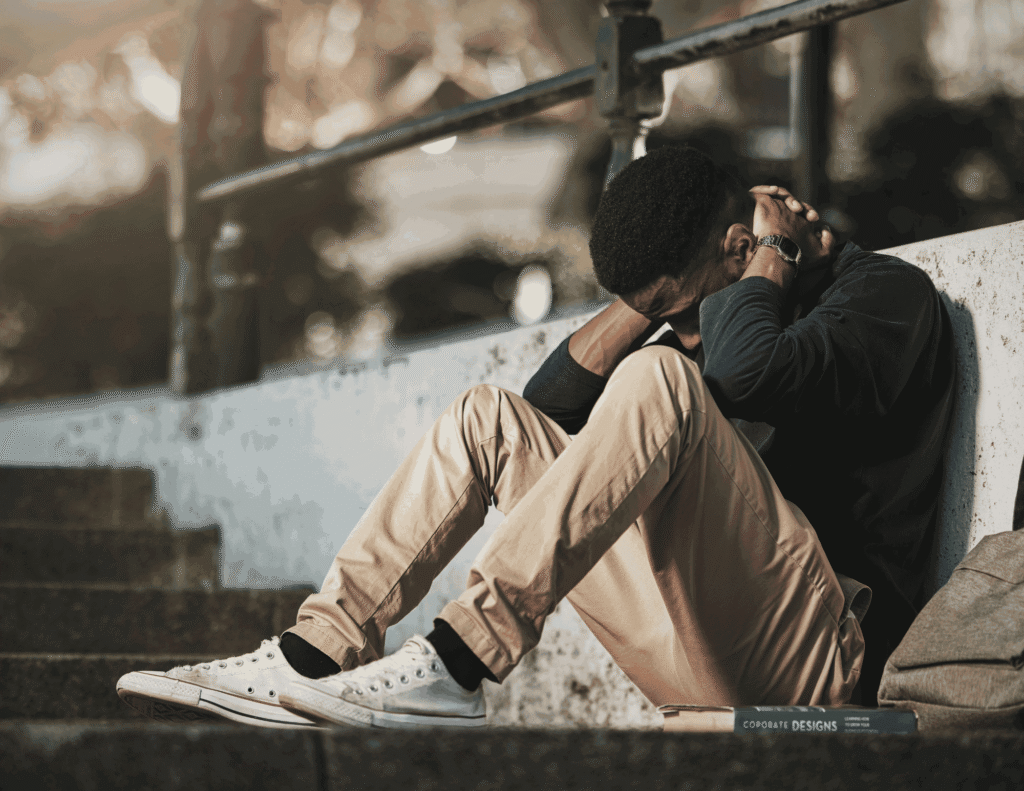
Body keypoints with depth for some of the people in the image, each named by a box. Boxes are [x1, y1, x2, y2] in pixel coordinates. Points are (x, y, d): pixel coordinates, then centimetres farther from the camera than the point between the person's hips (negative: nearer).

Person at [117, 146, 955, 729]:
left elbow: (748, 369, -24)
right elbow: (553, 404, 18)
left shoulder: (886, 294, -3)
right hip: (702, 658, 8)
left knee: (657, 381, -28)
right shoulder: (710, 305, 22)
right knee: (491, 419, 5)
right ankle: (319, 651, -12)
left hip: (821, 651, -8)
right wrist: (649, 301, 8)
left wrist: (774, 253, -5)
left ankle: (459, 665, -37)